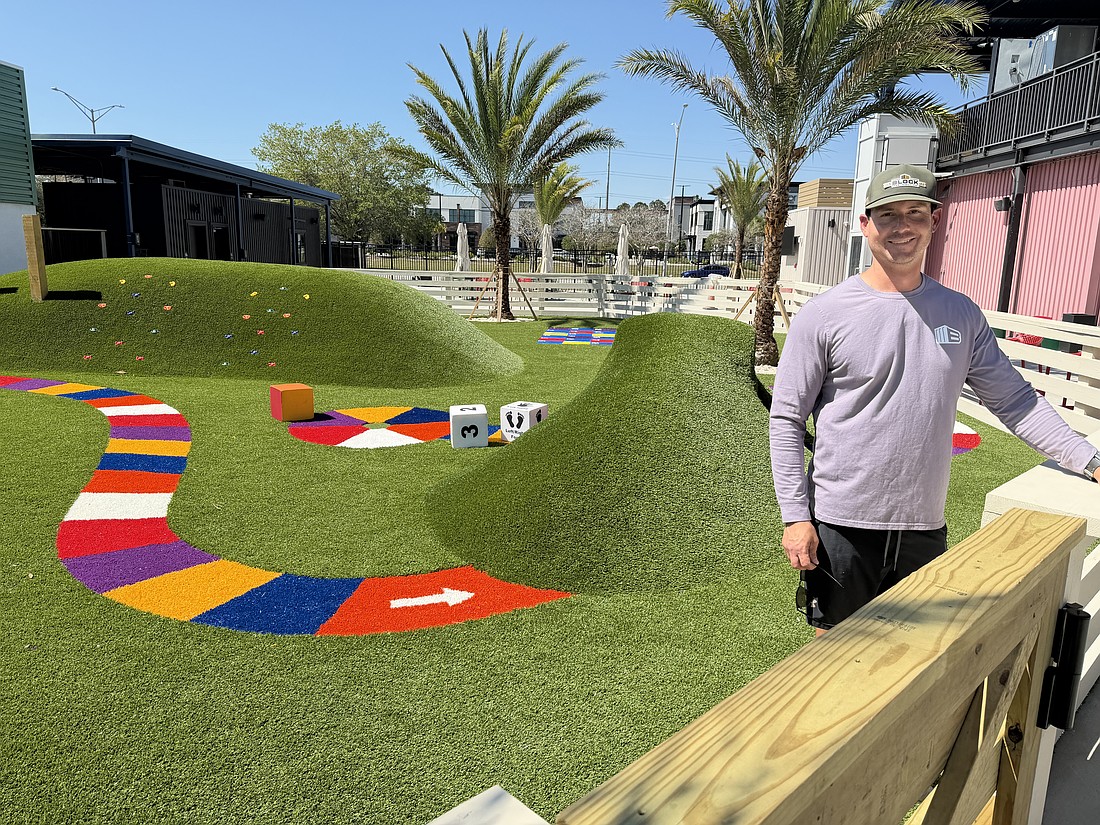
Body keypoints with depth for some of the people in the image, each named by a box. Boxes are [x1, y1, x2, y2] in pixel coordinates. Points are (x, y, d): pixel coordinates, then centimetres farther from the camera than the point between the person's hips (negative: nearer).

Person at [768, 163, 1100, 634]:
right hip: (841, 524, -4)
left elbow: (1013, 399, 8)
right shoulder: (824, 314, -9)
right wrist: (795, 516, -12)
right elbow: (786, 419, -8)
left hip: (925, 525, 4)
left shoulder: (962, 314, 5)